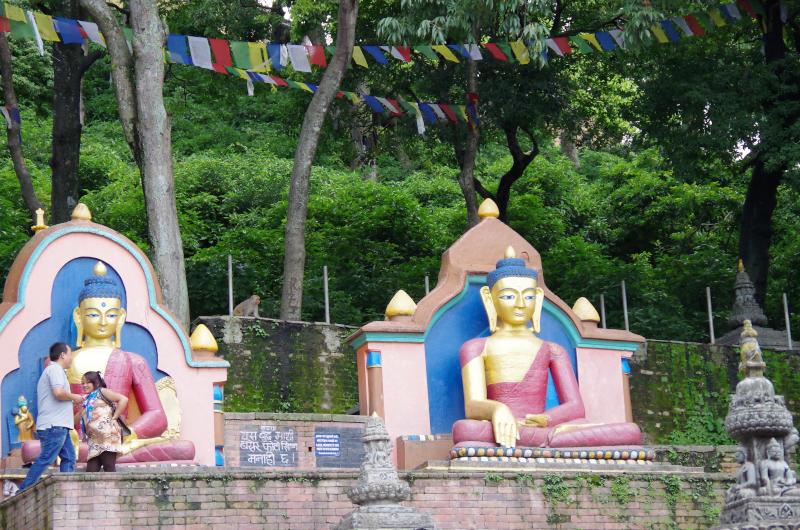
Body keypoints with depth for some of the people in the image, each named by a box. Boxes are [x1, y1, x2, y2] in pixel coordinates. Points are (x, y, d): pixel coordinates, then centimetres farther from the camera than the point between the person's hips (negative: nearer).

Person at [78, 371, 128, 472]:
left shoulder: (101, 392, 5)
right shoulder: (86, 401, 25)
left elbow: (123, 399, -6)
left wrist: (114, 418, -9)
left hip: (108, 436, -8)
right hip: (94, 441, 8)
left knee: (109, 468, -10)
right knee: (91, 470, 0)